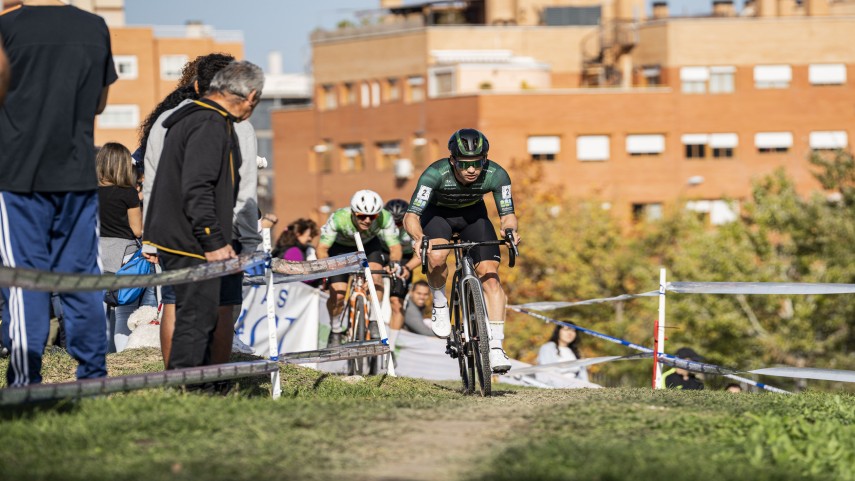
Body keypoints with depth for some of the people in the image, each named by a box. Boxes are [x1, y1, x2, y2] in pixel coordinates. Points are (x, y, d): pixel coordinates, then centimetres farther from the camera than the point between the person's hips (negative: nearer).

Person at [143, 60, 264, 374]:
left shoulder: (192, 118, 18)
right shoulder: (210, 124, -16)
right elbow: (197, 189, -24)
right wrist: (214, 242, -22)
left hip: (174, 239, 11)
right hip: (190, 244, -11)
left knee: (203, 320, 15)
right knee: (197, 319, -9)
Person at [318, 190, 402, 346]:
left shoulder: (384, 218, -34)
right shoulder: (339, 218, -38)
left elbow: (394, 245, -27)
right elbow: (322, 248, -32)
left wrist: (395, 262, -48)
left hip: (369, 245, 1)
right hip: (340, 247, -1)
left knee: (375, 274, -28)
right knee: (337, 295, -14)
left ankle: (374, 322, -11)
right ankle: (336, 331, 13)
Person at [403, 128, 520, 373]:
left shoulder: (496, 175, -30)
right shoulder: (435, 174, -37)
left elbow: (507, 215, -20)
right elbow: (411, 216, -38)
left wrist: (511, 231, -43)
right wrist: (418, 238, -59)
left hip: (473, 214, 2)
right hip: (438, 213, -2)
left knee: (490, 275, -14)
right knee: (437, 257, -33)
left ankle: (496, 346, -12)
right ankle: (440, 304, -3)